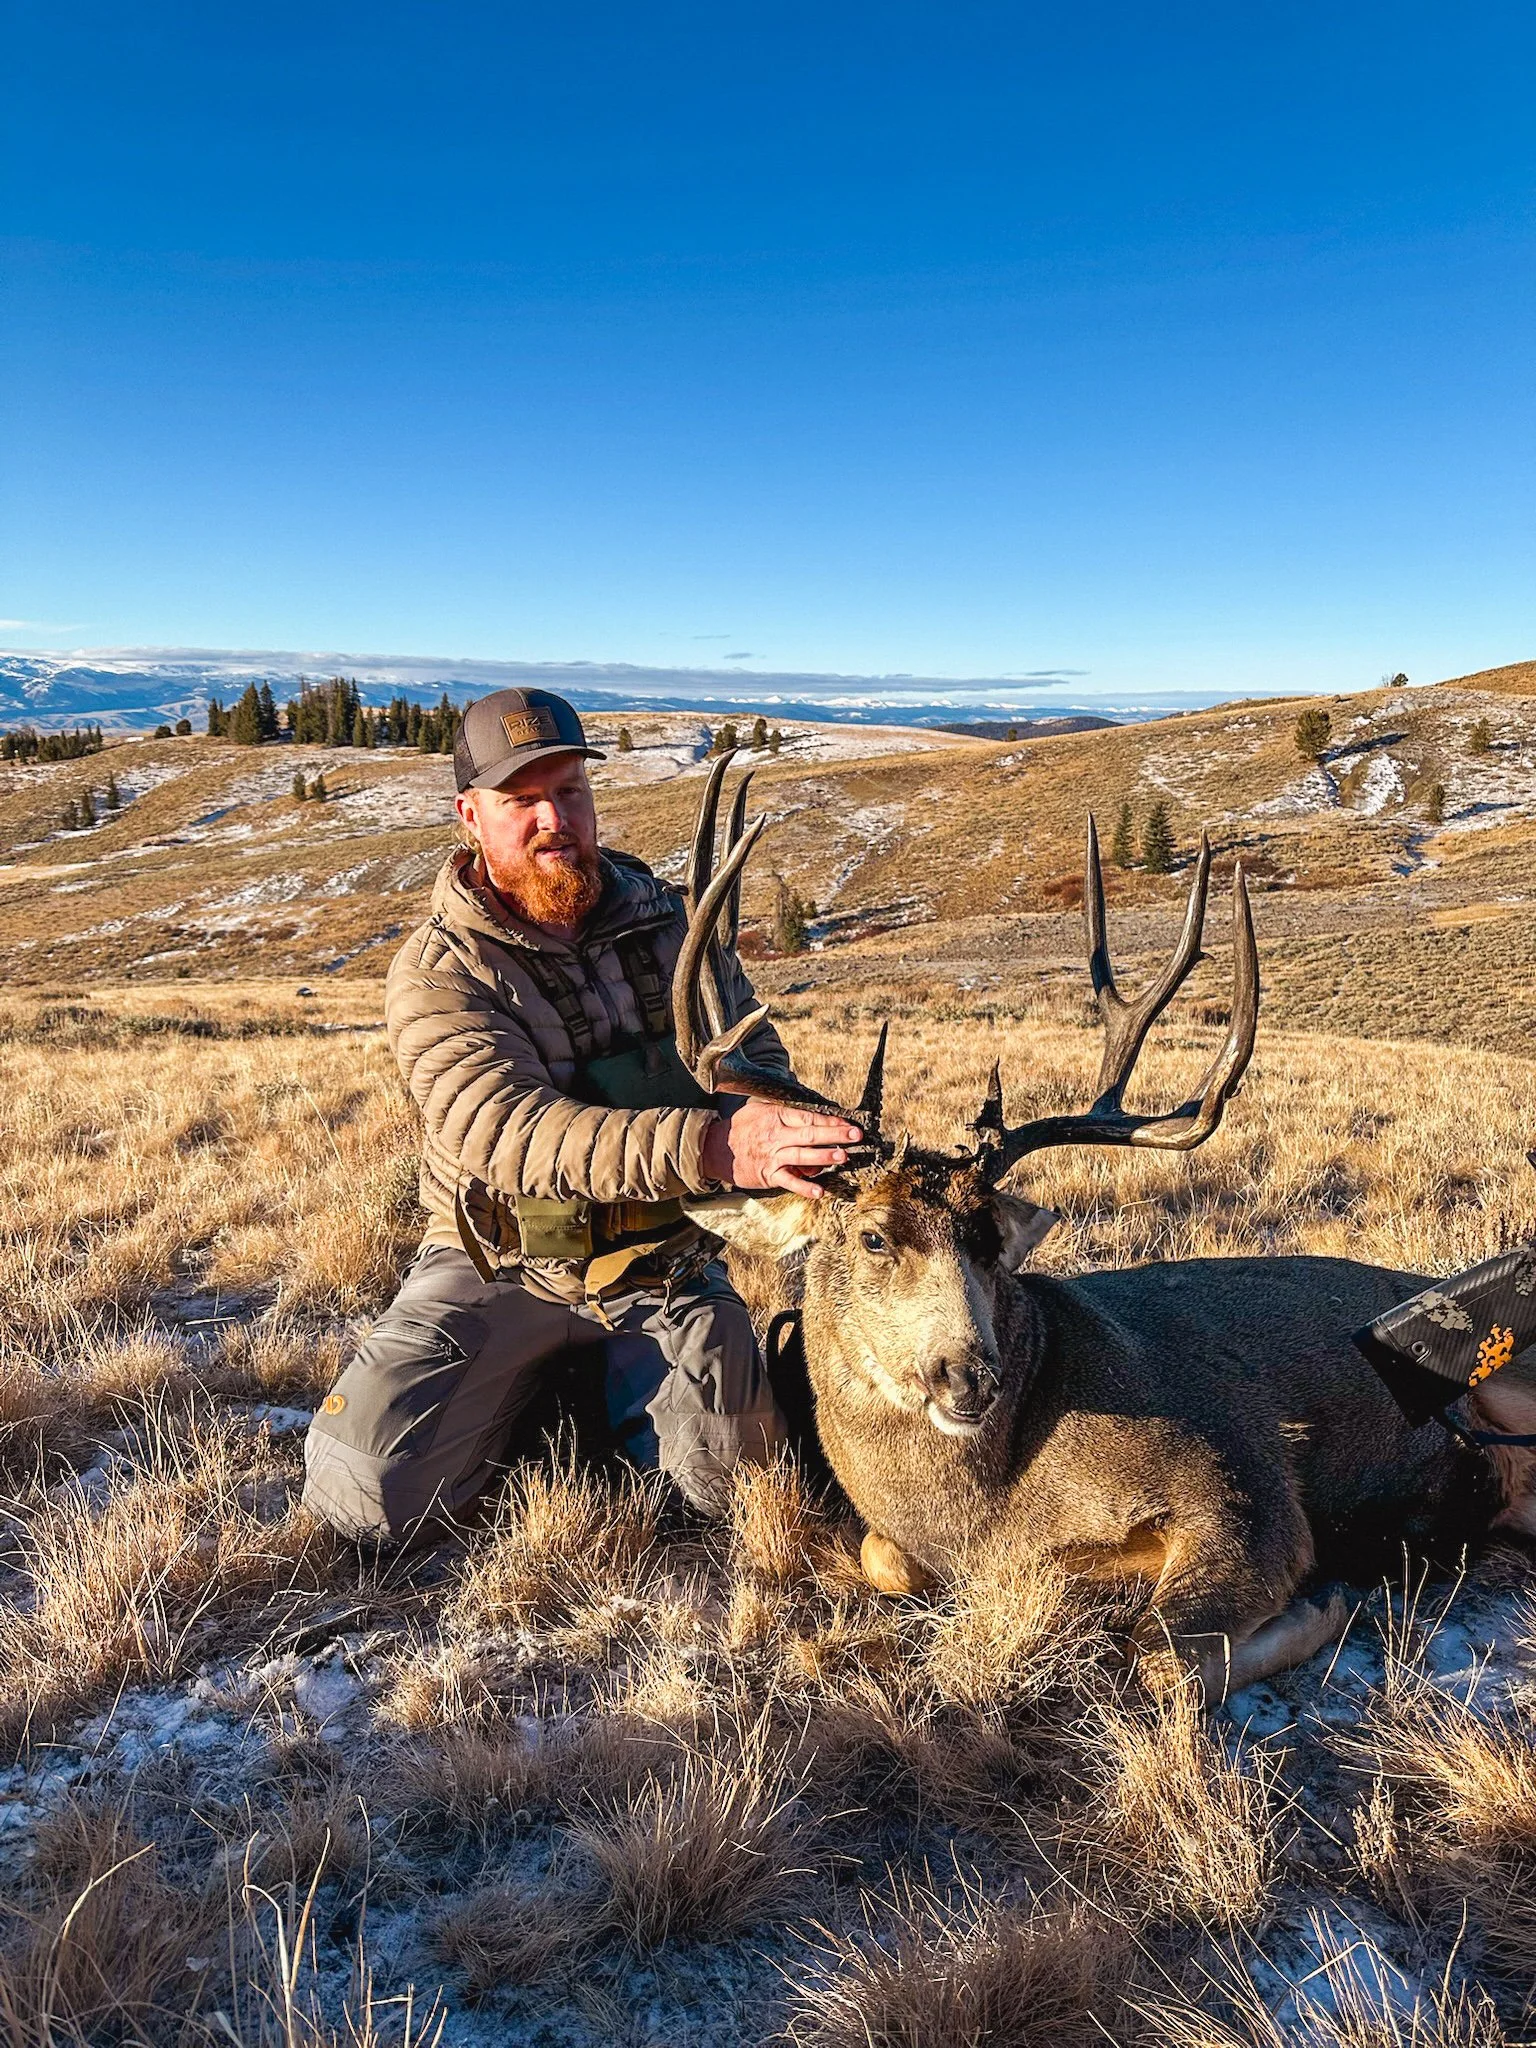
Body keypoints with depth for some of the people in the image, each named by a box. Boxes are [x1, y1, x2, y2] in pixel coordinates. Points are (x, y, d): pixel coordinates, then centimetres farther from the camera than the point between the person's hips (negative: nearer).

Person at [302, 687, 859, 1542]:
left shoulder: (670, 919, 2)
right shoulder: (436, 975, -13)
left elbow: (759, 1057, 8)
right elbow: (512, 1131, -30)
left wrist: (770, 1136, -18)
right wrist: (715, 1147, -45)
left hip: (666, 1262, 2)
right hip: (505, 1269, -2)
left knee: (731, 1476, -18)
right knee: (368, 1490, -17)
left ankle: (614, 1389, 14)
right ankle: (542, 1390, 11)